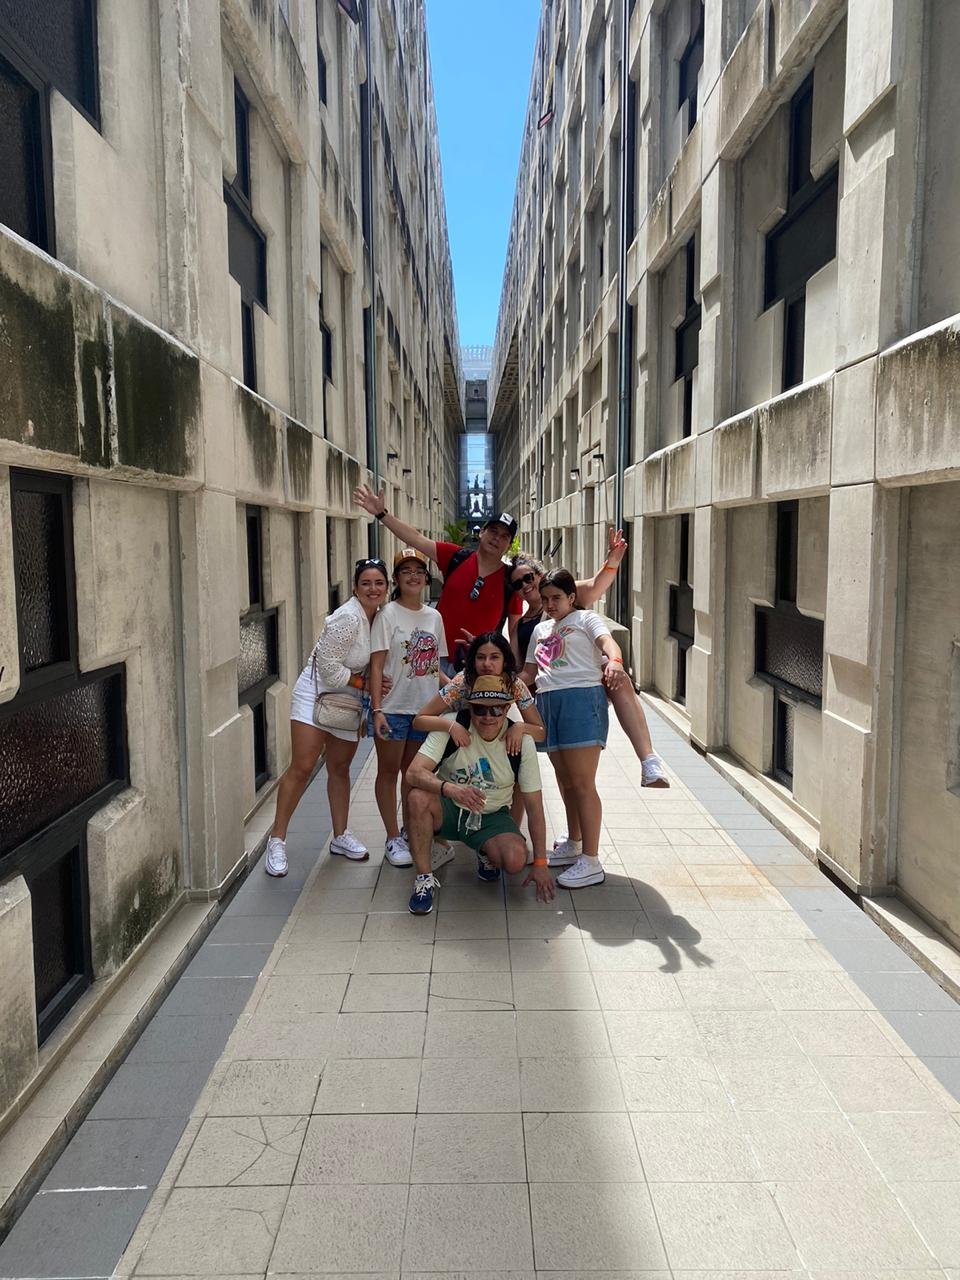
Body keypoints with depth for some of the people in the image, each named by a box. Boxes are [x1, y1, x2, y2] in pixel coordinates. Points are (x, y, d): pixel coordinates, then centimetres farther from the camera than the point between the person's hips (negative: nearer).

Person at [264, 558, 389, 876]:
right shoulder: (347, 618, -22)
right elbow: (328, 666, -23)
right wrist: (364, 684, -14)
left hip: (349, 699, 7)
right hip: (317, 692, -7)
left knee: (340, 768, 13)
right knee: (302, 767, -8)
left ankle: (340, 836, 24)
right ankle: (277, 840, 2)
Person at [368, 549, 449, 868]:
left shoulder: (434, 616, 7)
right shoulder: (388, 614, -8)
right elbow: (376, 665, -11)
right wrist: (376, 709, -18)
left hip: (425, 707, 5)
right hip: (393, 707, -5)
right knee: (389, 771, 6)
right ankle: (393, 838, 16)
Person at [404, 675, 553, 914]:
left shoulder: (521, 742, -14)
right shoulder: (451, 728, -18)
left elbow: (534, 806, -9)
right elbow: (414, 773, -28)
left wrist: (540, 863, -11)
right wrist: (450, 789, -49)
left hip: (492, 817, 1)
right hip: (449, 810, 0)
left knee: (515, 860, -29)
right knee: (418, 797, -33)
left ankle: (486, 855, 10)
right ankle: (424, 878, -14)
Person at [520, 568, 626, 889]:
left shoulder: (586, 618, 5)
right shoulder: (540, 629, 24)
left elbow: (608, 642, -16)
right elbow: (529, 672, 27)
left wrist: (614, 662, -38)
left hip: (581, 697, -7)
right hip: (547, 702, 7)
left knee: (581, 783, -9)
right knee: (565, 781, 14)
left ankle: (591, 862, -4)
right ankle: (574, 847, 29)